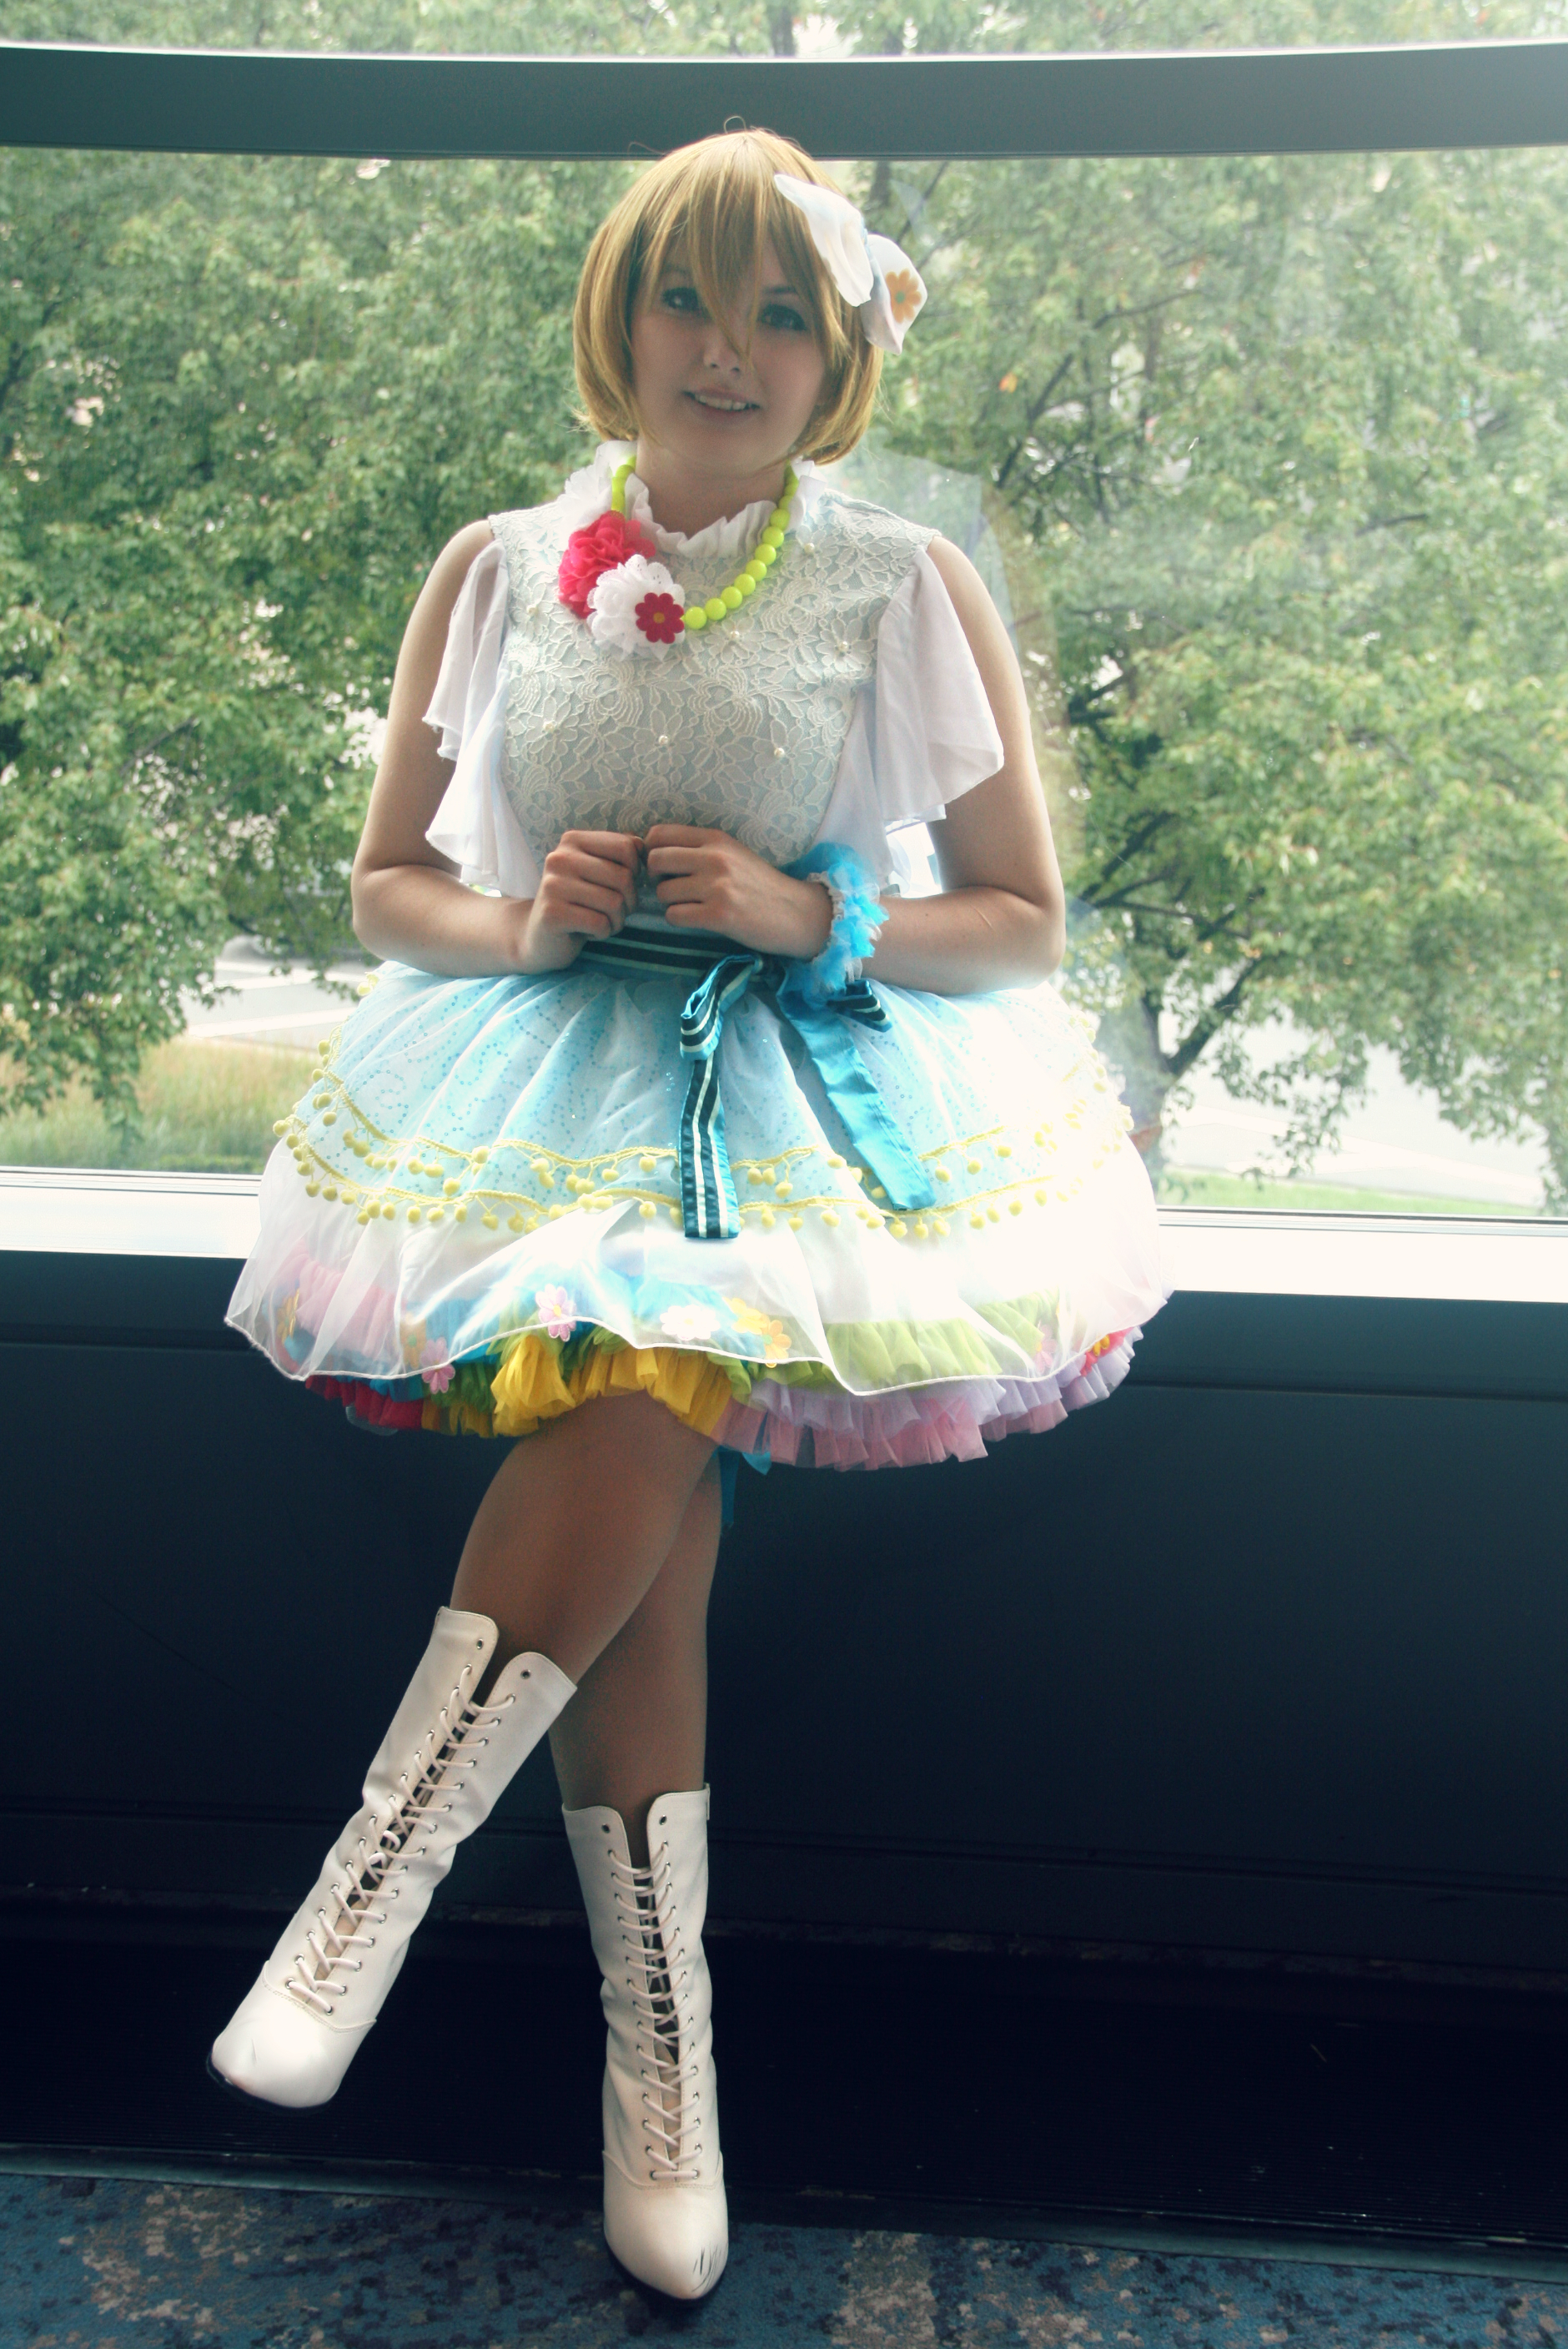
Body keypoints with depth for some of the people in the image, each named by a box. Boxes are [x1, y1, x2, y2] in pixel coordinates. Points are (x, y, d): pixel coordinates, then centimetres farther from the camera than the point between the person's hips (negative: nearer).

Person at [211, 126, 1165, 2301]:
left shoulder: (909, 591, 3)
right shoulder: (495, 572, 9)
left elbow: (1022, 925, 5)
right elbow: (387, 884, 14)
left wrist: (811, 916, -12)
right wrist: (522, 923, -7)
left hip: (810, 1106, -1)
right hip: (545, 1099, 2)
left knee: (640, 1401, -31)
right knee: (641, 1535, -18)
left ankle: (364, 1895, -16)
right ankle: (662, 2059, -3)